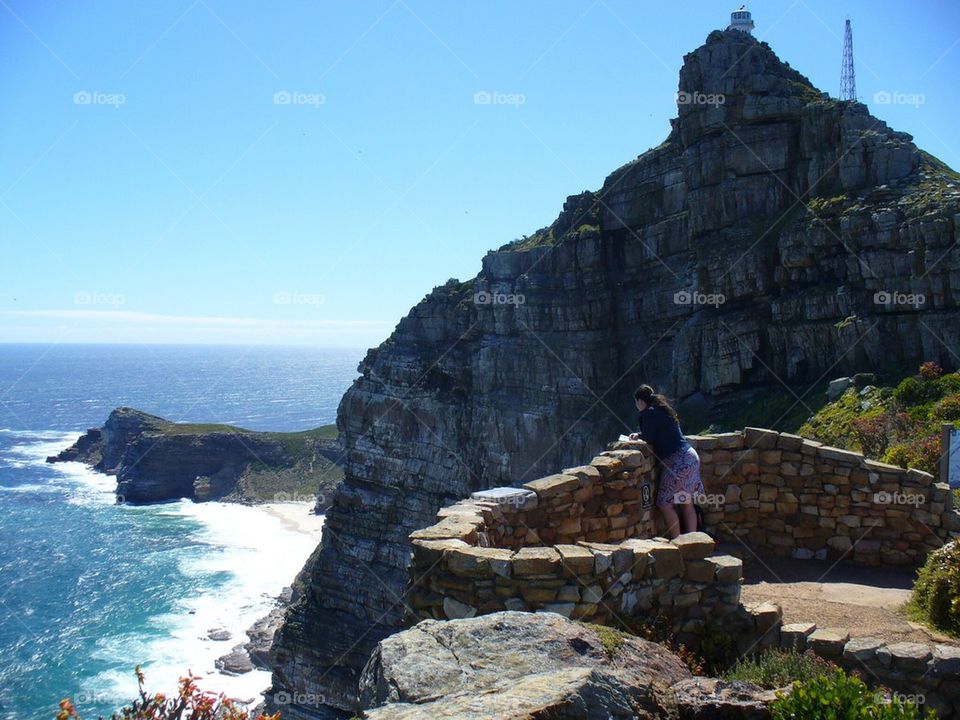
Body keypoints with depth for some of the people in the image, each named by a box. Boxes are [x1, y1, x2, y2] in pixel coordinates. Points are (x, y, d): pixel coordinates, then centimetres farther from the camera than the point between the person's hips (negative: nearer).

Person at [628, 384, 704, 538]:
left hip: (677, 461, -10)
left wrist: (638, 437, 10)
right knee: (687, 505, 10)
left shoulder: (650, 413, -10)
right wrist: (640, 435, 28)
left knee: (665, 504, -5)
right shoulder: (661, 409, 19)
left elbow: (648, 439, -9)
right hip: (689, 456, 10)